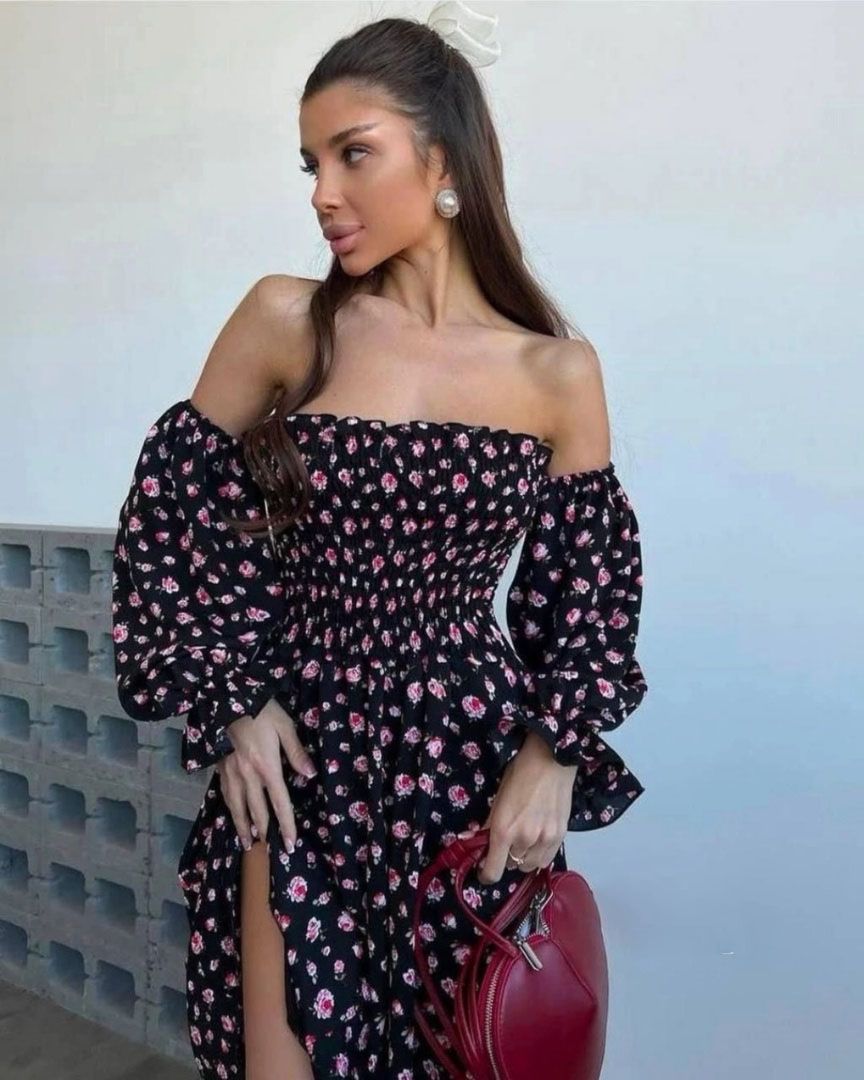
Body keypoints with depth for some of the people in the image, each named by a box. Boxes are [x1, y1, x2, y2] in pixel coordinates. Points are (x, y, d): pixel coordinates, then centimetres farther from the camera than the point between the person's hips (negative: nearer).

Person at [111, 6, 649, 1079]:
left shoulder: (559, 372, -3)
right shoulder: (284, 321, -4)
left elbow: (587, 584, 5)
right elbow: (174, 510, 2)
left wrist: (553, 755, -6)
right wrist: (231, 703, -3)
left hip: (479, 764, 1)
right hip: (297, 755, 0)